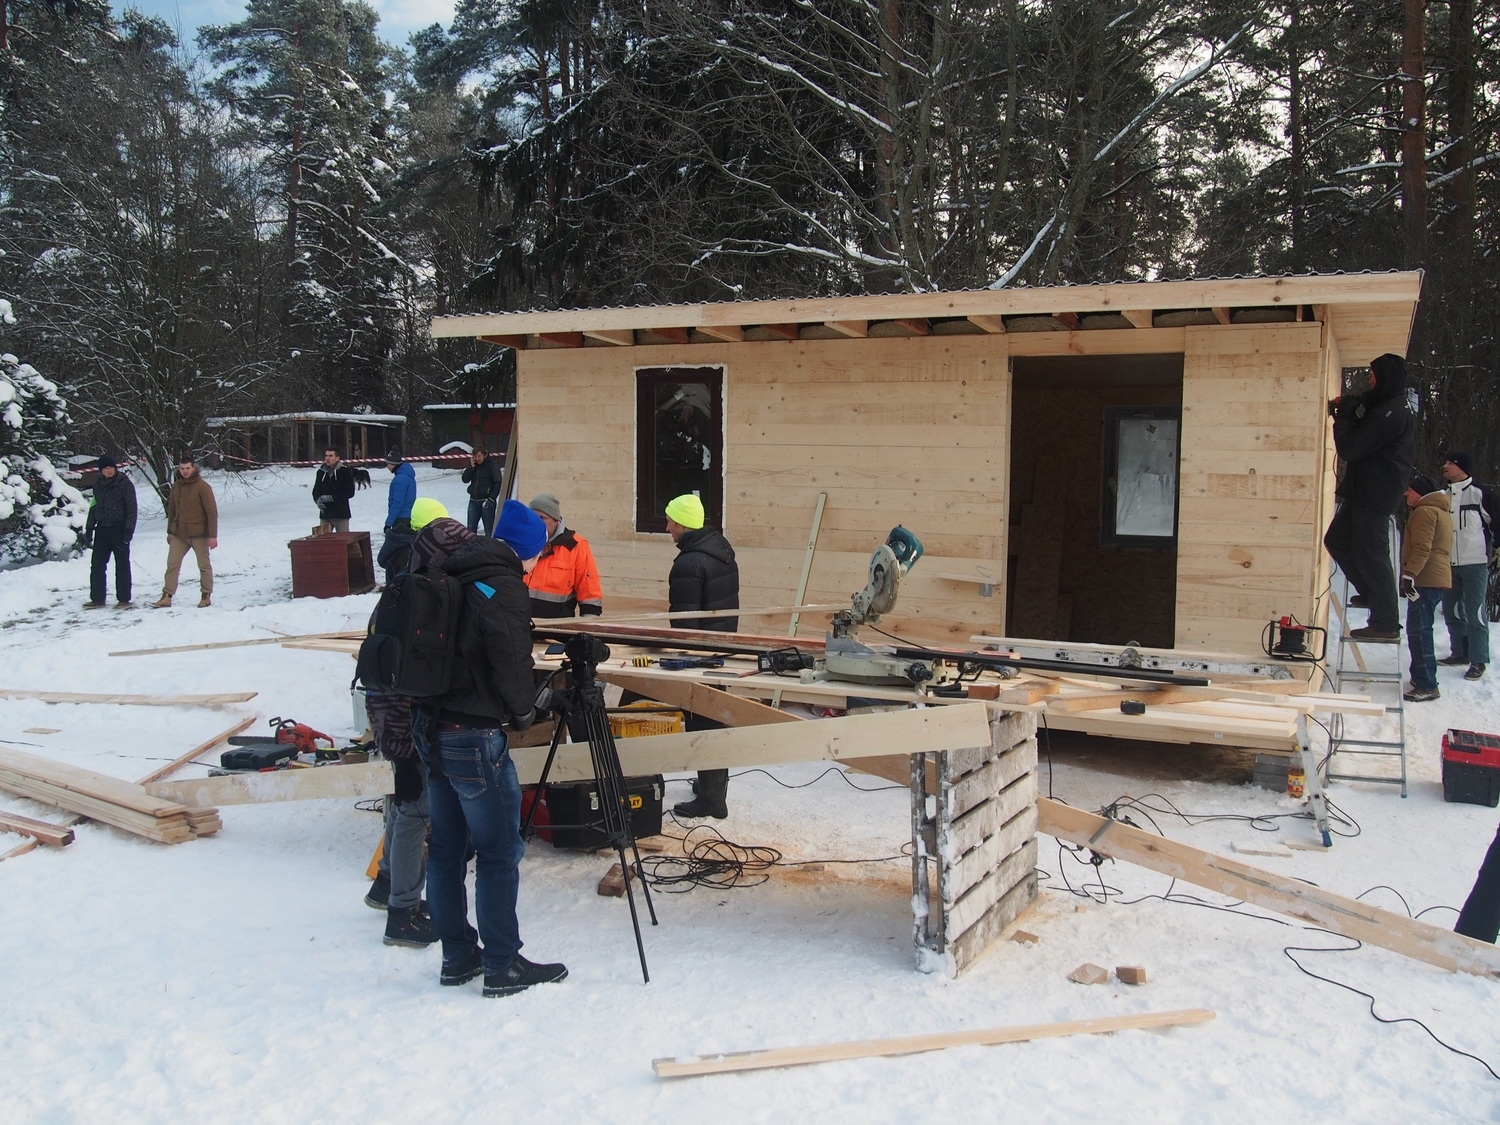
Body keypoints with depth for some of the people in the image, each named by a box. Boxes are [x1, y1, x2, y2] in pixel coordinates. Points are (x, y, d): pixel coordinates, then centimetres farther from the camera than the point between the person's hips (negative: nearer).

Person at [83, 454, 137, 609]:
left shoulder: (125, 483, -7)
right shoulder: (98, 484, 10)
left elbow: (131, 509, -9)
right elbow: (94, 508, 16)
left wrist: (129, 531, -16)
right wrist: (88, 530, 12)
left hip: (119, 530, -5)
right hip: (102, 529, 5)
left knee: (122, 565, 1)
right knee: (97, 564, 4)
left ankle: (124, 599, 7)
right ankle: (97, 599, 10)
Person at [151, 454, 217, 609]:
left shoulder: (202, 487, -11)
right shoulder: (176, 486, 6)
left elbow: (212, 512, -12)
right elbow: (171, 510, 16)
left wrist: (212, 535, -16)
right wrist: (169, 531, 18)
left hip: (199, 534, -5)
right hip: (179, 534, 5)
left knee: (204, 566, 6)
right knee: (172, 565, 1)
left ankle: (206, 596, 16)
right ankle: (167, 597, 3)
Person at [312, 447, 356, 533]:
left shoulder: (345, 471, -4)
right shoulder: (321, 472, 9)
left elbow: (350, 492, -8)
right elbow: (315, 491, 16)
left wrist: (331, 498, -15)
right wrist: (318, 500, -7)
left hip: (341, 514, -4)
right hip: (325, 514, 4)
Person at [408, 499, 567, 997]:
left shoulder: (452, 576, 9)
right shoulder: (504, 589, -14)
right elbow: (511, 666, -20)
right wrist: (524, 712, -2)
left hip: (429, 727, 8)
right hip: (475, 736, -8)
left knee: (446, 846, 14)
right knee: (499, 852, 1)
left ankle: (457, 956, 24)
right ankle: (503, 966, 8)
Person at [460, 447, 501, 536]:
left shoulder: (492, 465, -7)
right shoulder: (473, 464, 9)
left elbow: (498, 483, -9)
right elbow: (465, 480, 3)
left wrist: (491, 498, -15)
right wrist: (471, 467, -8)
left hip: (486, 502, -6)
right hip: (473, 501, 6)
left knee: (489, 530, -5)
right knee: (471, 528, 7)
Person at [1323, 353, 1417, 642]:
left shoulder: (1391, 412, -20)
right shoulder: (1398, 407, 14)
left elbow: (1350, 448, -21)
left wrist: (1344, 415, -7)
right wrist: (1350, 410, 2)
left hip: (1374, 496, -11)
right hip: (1364, 493, 11)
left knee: (1371, 554, -6)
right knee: (1336, 540, 17)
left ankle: (1385, 624, -1)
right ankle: (1371, 593, 24)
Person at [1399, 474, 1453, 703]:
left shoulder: (1425, 512, -9)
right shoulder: (1442, 512, 24)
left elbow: (1421, 549, -20)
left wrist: (1409, 574, -23)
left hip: (1425, 581, -11)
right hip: (1438, 579, 11)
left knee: (1418, 631, -12)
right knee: (1419, 630, 17)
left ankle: (1426, 686, -14)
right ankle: (1422, 677, 25)